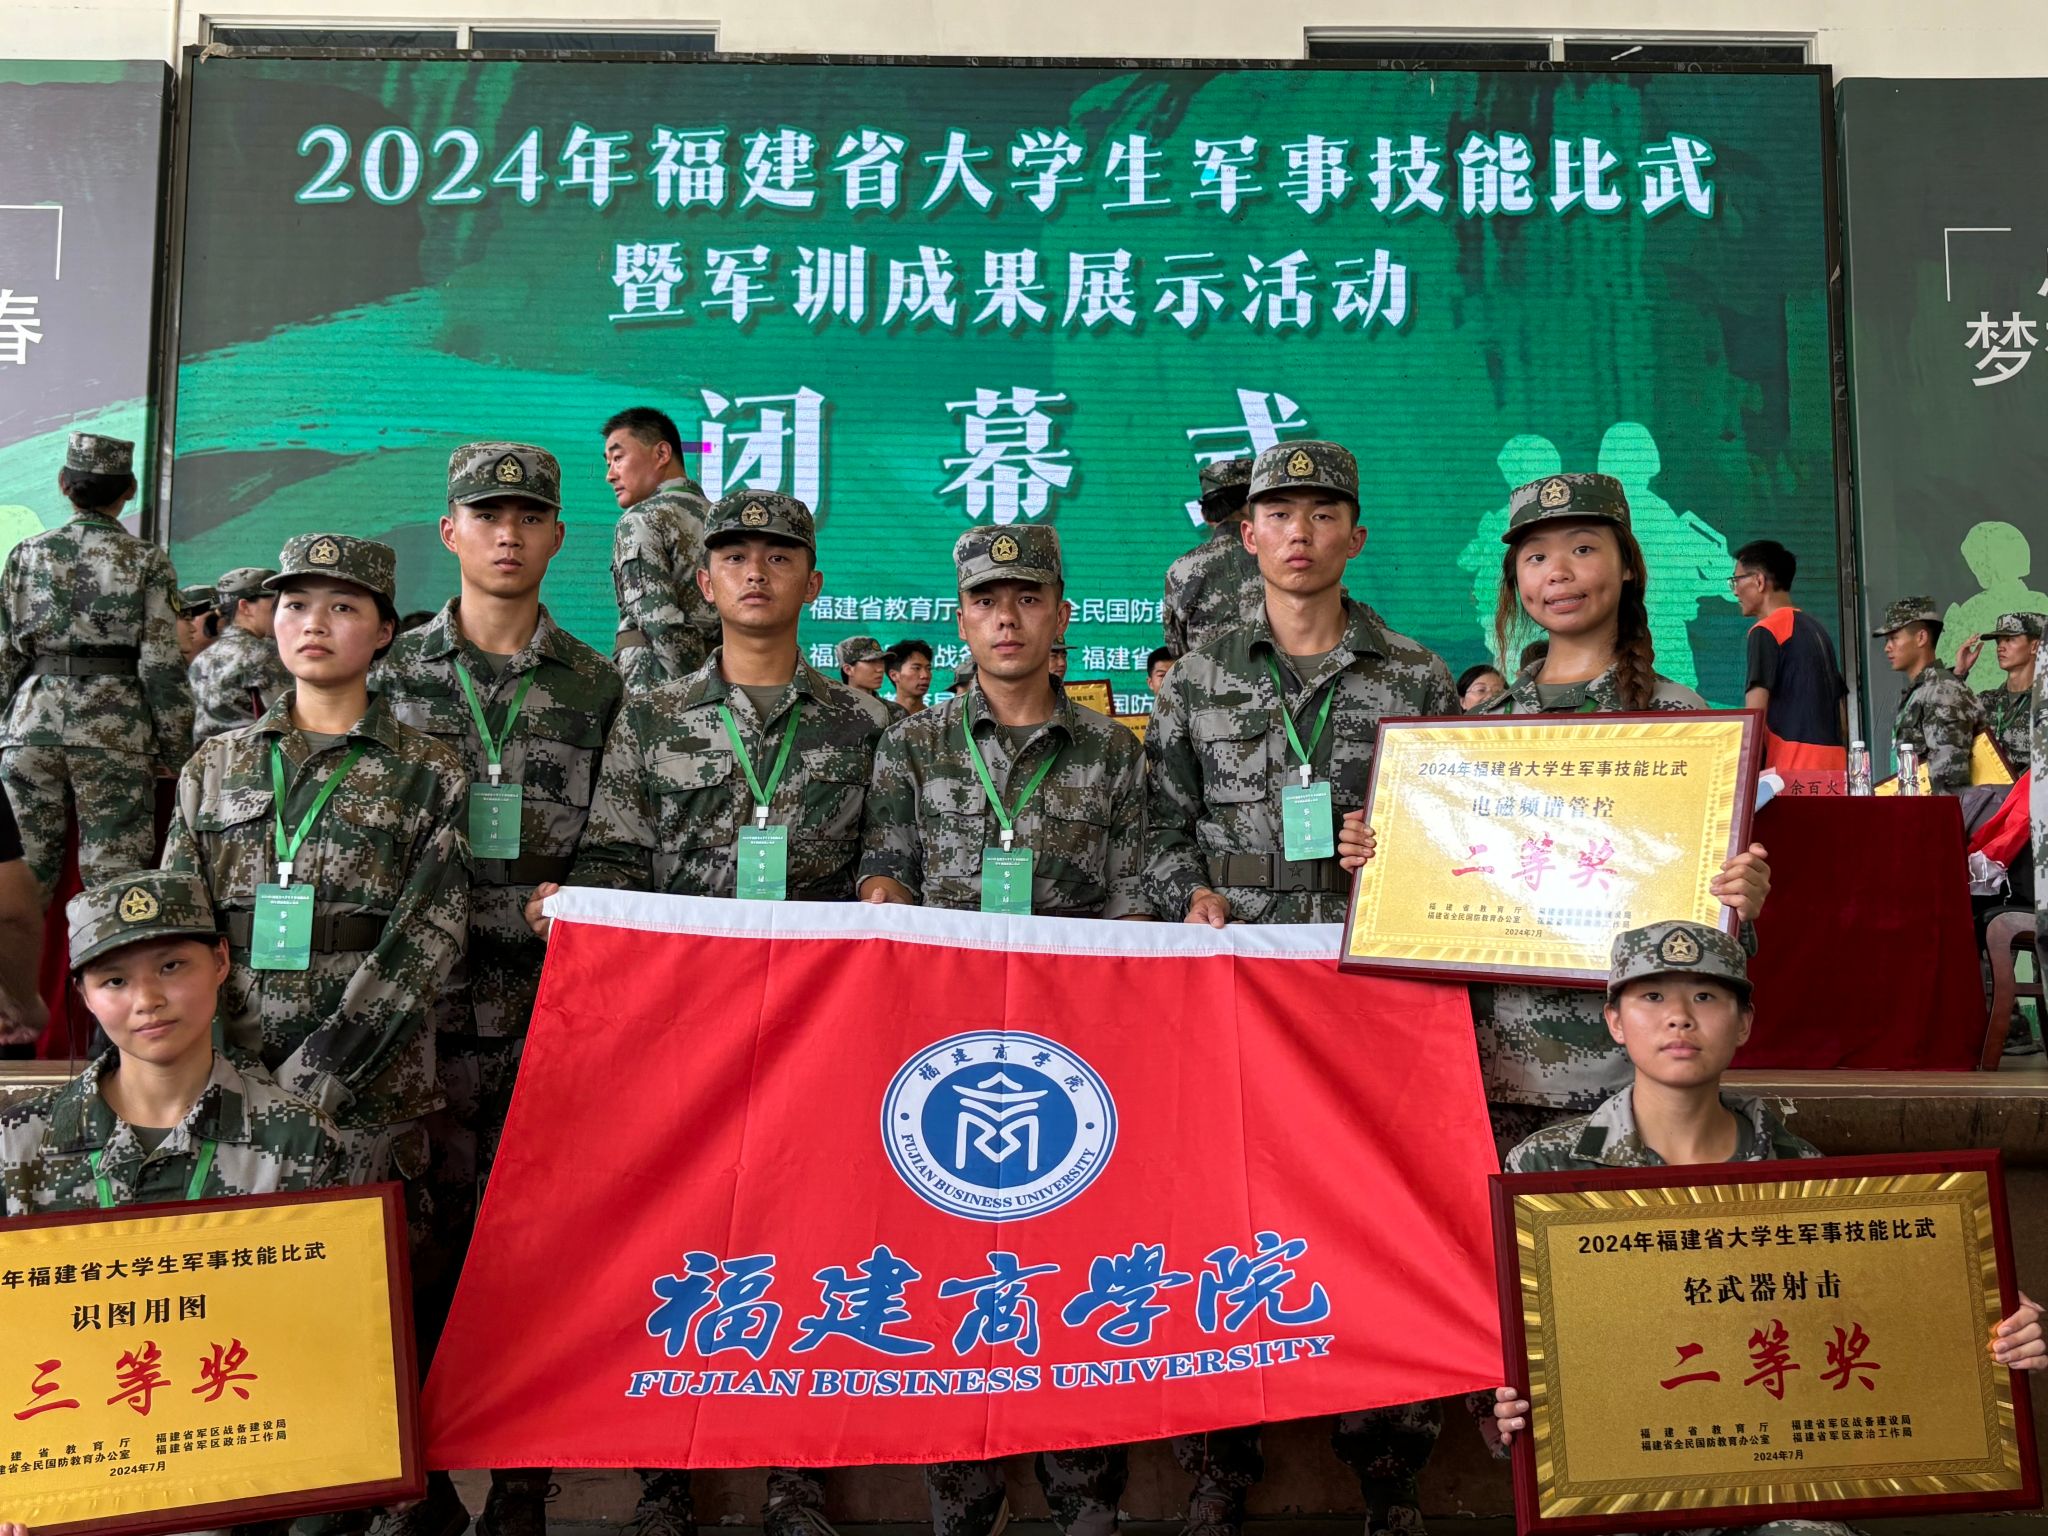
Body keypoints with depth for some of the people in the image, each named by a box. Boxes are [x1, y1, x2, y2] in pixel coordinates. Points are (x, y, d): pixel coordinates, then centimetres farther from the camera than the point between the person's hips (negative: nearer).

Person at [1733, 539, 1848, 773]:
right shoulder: (1816, 629, 21)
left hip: (1792, 770, -8)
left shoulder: (1766, 631, -5)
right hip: (1831, 766, 8)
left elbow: (1754, 714, -13)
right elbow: (1842, 717, 21)